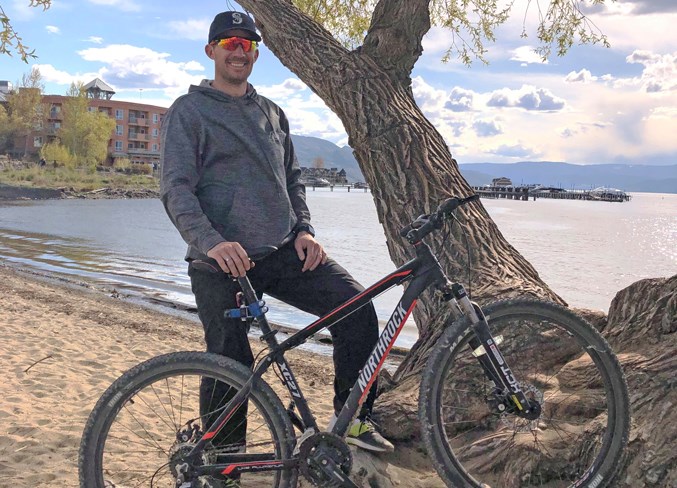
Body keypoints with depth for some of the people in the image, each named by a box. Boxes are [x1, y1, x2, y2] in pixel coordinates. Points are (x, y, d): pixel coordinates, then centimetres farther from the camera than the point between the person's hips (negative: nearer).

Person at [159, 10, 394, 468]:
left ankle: (354, 418, 5)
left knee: (358, 308, -11)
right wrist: (211, 241, -26)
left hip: (284, 251, 5)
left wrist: (304, 230, 4)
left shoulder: (272, 112, 19)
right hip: (222, 261, -4)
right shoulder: (189, 110, 2)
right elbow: (176, 188, -9)